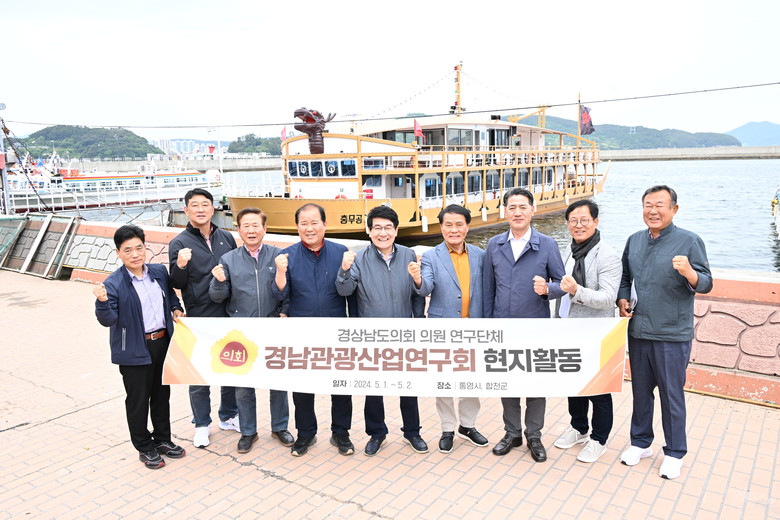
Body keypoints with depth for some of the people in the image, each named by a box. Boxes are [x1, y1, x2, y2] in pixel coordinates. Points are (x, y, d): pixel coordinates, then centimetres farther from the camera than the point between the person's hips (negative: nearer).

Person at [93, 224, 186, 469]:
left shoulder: (159, 272, 2)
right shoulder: (113, 284, -14)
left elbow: (171, 293, 21)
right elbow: (108, 320, -19)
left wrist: (176, 308, 4)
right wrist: (102, 301, -36)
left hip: (163, 343, 5)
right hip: (134, 350, -5)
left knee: (162, 394, 18)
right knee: (138, 400, 8)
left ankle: (162, 439, 35)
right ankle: (145, 447, 25)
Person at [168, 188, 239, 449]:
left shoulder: (226, 238, 6)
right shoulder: (179, 243, -4)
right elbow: (178, 284, -6)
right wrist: (180, 266, -25)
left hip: (229, 316, 3)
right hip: (198, 320, -3)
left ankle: (229, 416, 34)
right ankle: (201, 424, 26)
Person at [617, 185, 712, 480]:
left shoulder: (688, 241, -8)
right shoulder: (634, 241, 8)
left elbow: (706, 284, -10)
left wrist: (689, 273, -31)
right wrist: (622, 299, 1)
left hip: (672, 335, -5)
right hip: (638, 331, 5)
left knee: (671, 394, 7)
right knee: (640, 391, 17)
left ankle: (675, 453, 25)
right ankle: (641, 442, 34)